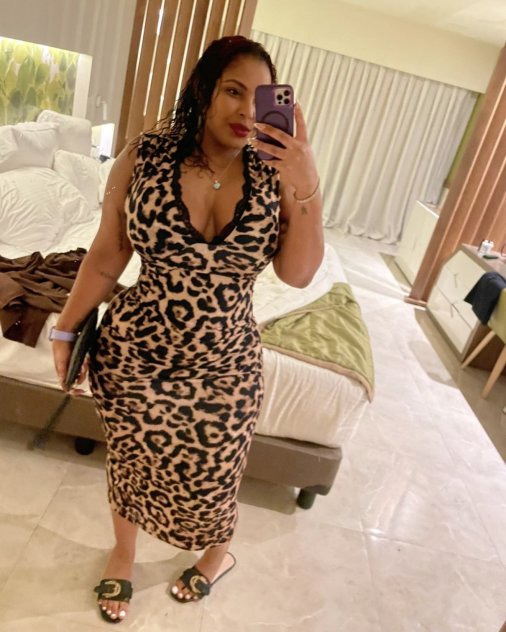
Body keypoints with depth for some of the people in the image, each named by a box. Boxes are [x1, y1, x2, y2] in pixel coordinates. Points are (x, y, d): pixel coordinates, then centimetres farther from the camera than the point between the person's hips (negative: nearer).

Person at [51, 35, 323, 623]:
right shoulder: (146, 155, -11)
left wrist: (307, 188, -26)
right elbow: (106, 255, -3)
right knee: (128, 460, 22)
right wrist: (66, 329, 4)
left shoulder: (274, 172, -9)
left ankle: (218, 555, 56)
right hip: (133, 355, 0)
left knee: (209, 479, 19)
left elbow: (298, 273, -13)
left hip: (225, 367, 1)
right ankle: (123, 553, 56)